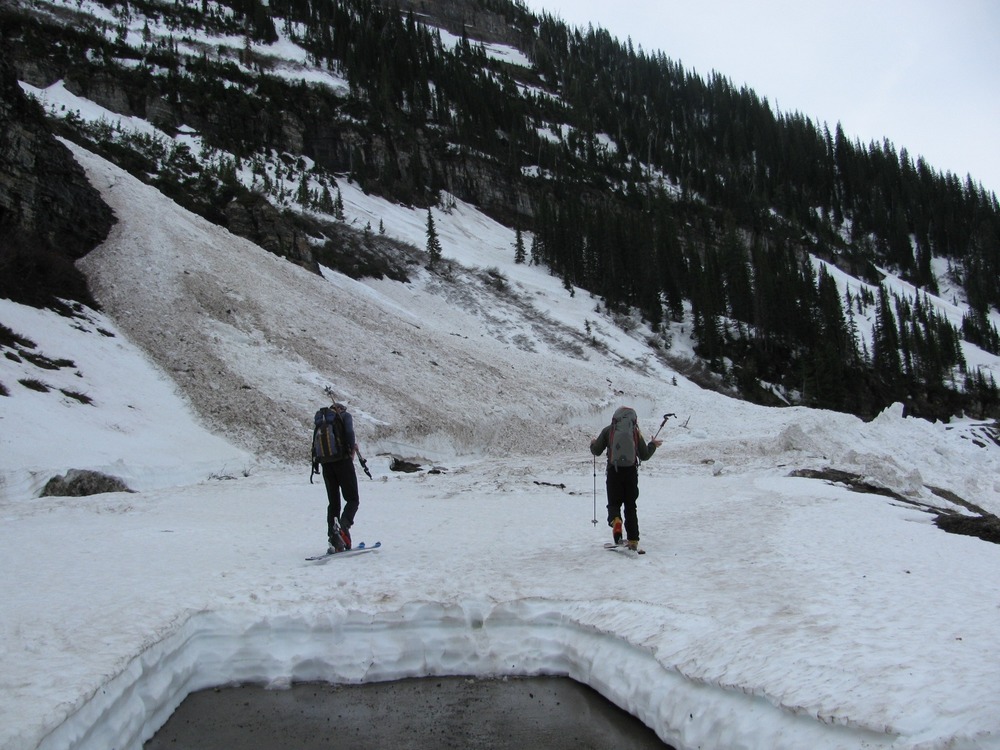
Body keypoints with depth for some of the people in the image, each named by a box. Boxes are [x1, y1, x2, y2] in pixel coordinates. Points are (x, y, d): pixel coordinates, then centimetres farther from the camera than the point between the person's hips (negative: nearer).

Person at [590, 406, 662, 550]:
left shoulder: (608, 430, 1)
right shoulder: (635, 432, 4)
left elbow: (596, 451, 5)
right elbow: (644, 456, 6)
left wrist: (593, 443, 28)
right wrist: (653, 445, 24)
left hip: (614, 471, -1)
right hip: (631, 472, 1)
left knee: (614, 503, 9)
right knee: (630, 506, 11)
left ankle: (615, 520, -26)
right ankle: (633, 540, 9)